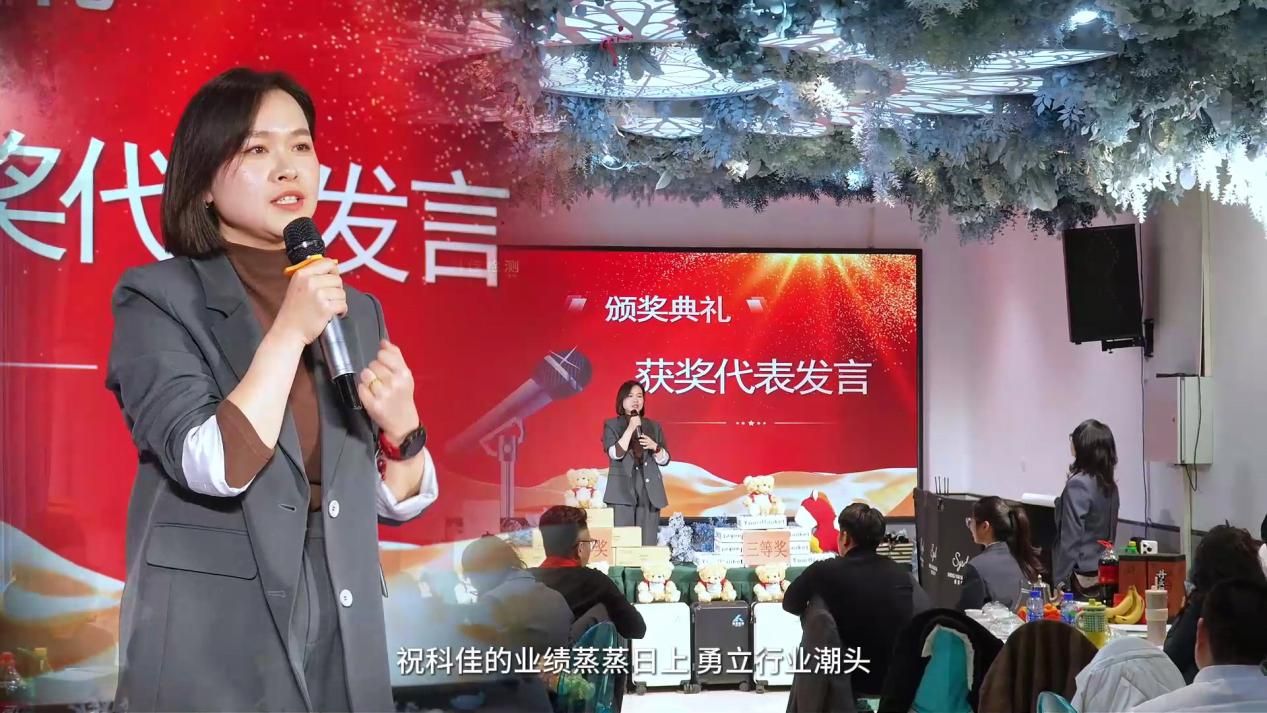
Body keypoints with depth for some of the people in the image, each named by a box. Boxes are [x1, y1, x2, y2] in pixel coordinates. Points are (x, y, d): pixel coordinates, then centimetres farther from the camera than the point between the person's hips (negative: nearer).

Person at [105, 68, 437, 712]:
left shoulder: (355, 311, 8)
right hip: (209, 630, -5)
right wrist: (290, 331, -17)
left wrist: (400, 424, -9)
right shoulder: (159, 297, -6)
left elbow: (398, 501, 9)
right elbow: (217, 468, -19)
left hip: (343, 630, 5)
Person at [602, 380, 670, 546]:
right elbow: (615, 453, -9)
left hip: (649, 491, 3)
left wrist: (654, 447, -8)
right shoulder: (611, 425, 6)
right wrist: (631, 428, -12)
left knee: (648, 543, -3)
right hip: (623, 490, -3)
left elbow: (665, 460, 12)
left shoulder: (654, 426, 15)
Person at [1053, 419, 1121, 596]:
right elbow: (1110, 532, 14)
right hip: (1105, 573, 8)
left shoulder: (1078, 484, -15)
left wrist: (1060, 581, -14)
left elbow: (1071, 536, -16)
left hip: (1082, 576, -8)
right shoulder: (1110, 486, 8)